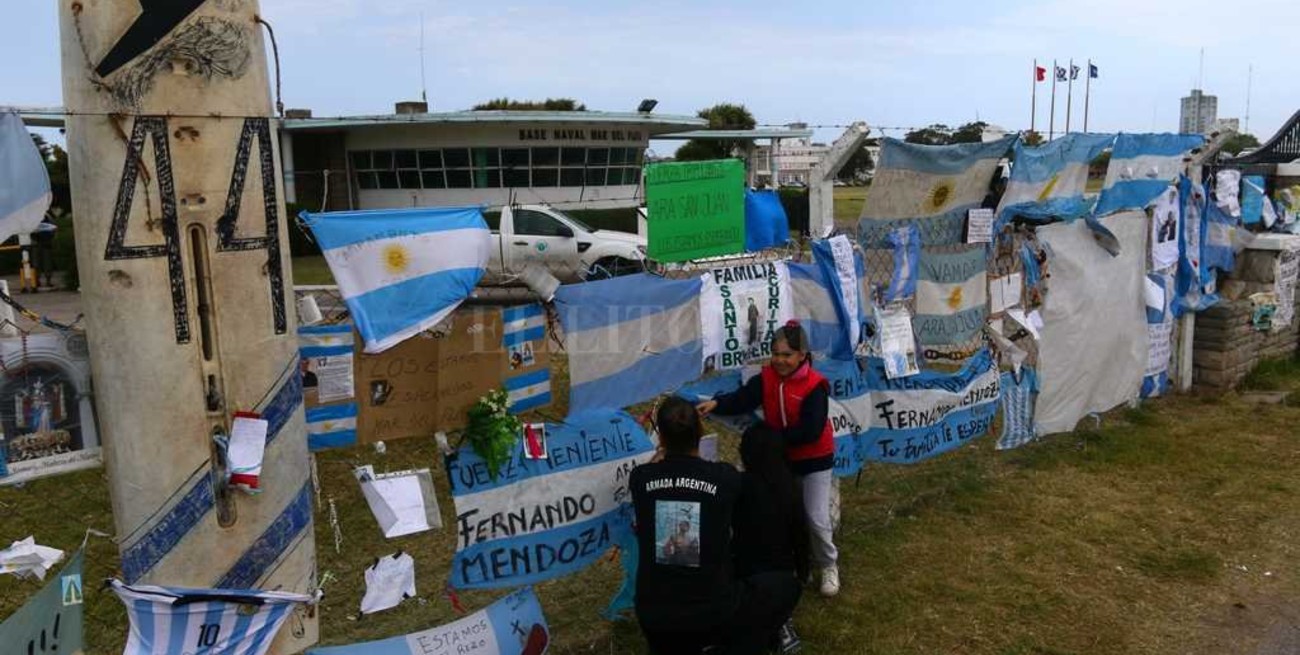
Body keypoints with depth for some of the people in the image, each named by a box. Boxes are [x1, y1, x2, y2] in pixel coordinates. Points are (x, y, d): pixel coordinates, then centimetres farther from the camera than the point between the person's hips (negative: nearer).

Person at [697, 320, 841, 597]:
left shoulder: (815, 385, -24)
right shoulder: (766, 378, -9)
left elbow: (810, 431, -30)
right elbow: (742, 399, -24)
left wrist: (773, 436, -30)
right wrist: (716, 404, -43)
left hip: (814, 460, -5)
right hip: (780, 459, 5)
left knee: (816, 517, -4)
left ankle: (828, 566, 22)